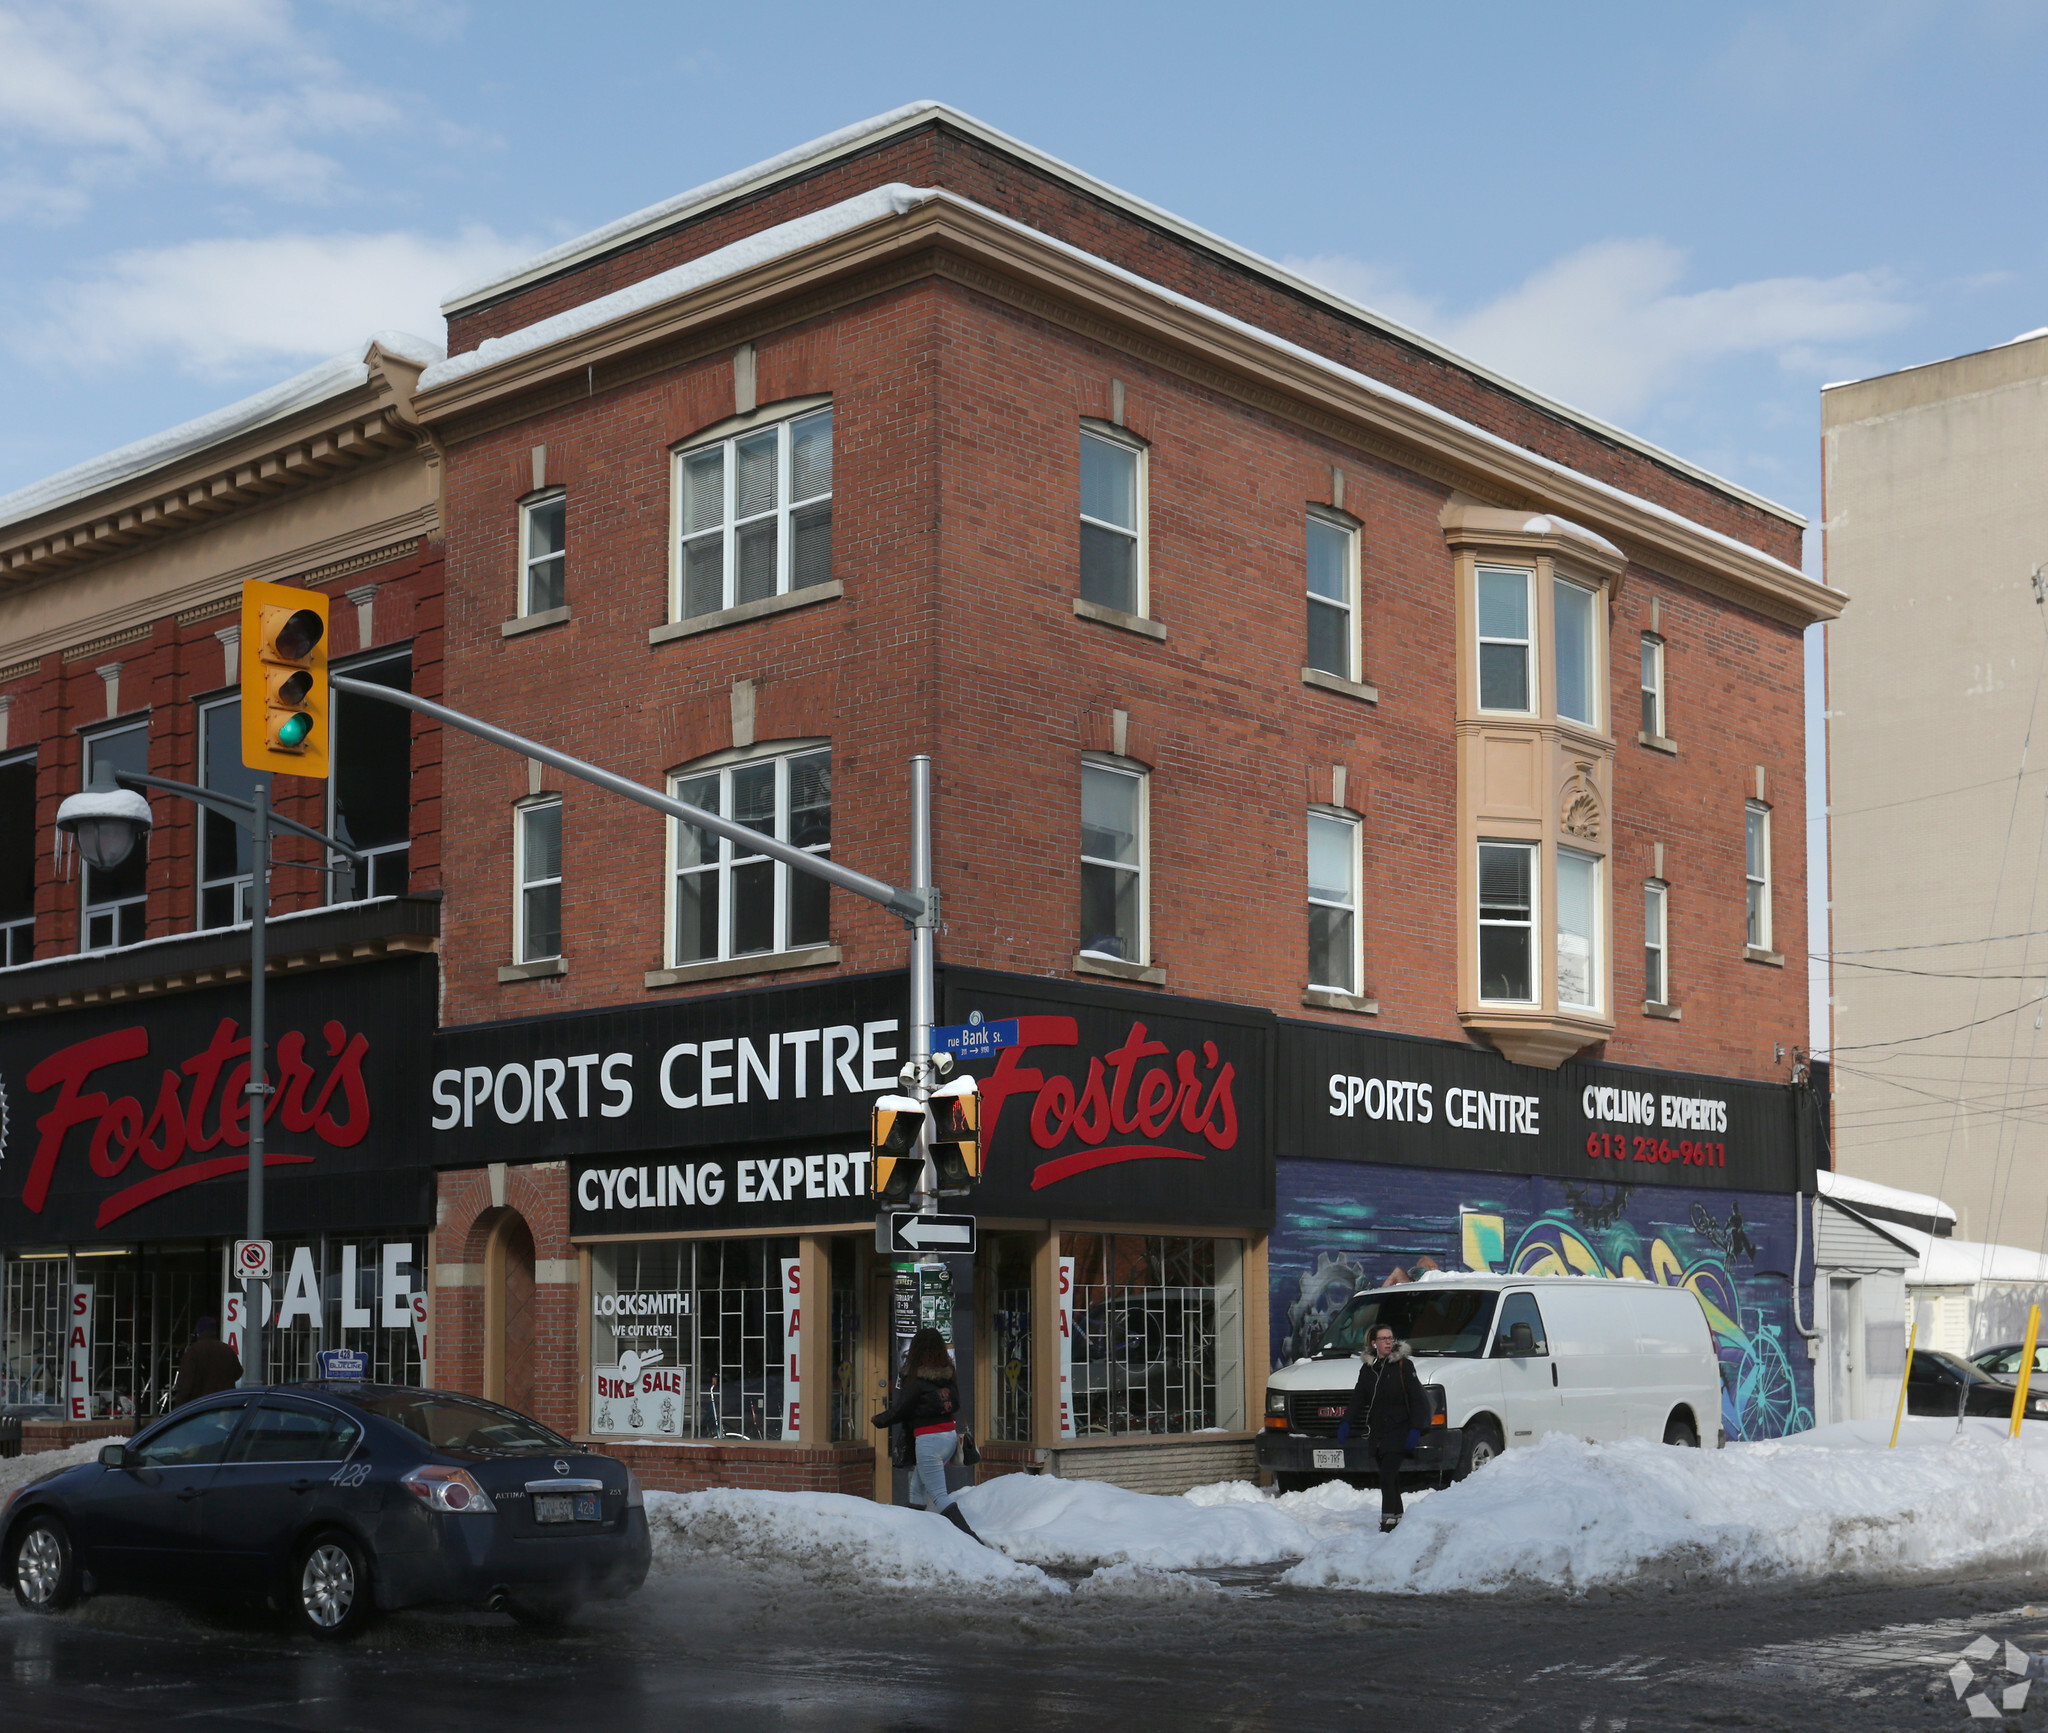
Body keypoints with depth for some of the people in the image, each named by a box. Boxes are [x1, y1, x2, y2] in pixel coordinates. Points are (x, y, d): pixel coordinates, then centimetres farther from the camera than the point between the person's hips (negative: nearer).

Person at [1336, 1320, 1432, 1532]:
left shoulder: (1403, 1366, -2)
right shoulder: (1368, 1368, 13)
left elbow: (1418, 1401, -3)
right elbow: (1358, 1399, 16)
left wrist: (1415, 1429, -12)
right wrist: (1346, 1422, 1)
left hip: (1397, 1431, -5)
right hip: (1376, 1433, 6)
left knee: (1387, 1478, -16)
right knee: (1389, 1478, 9)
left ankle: (1389, 1522, -18)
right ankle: (1397, 1516, 18)